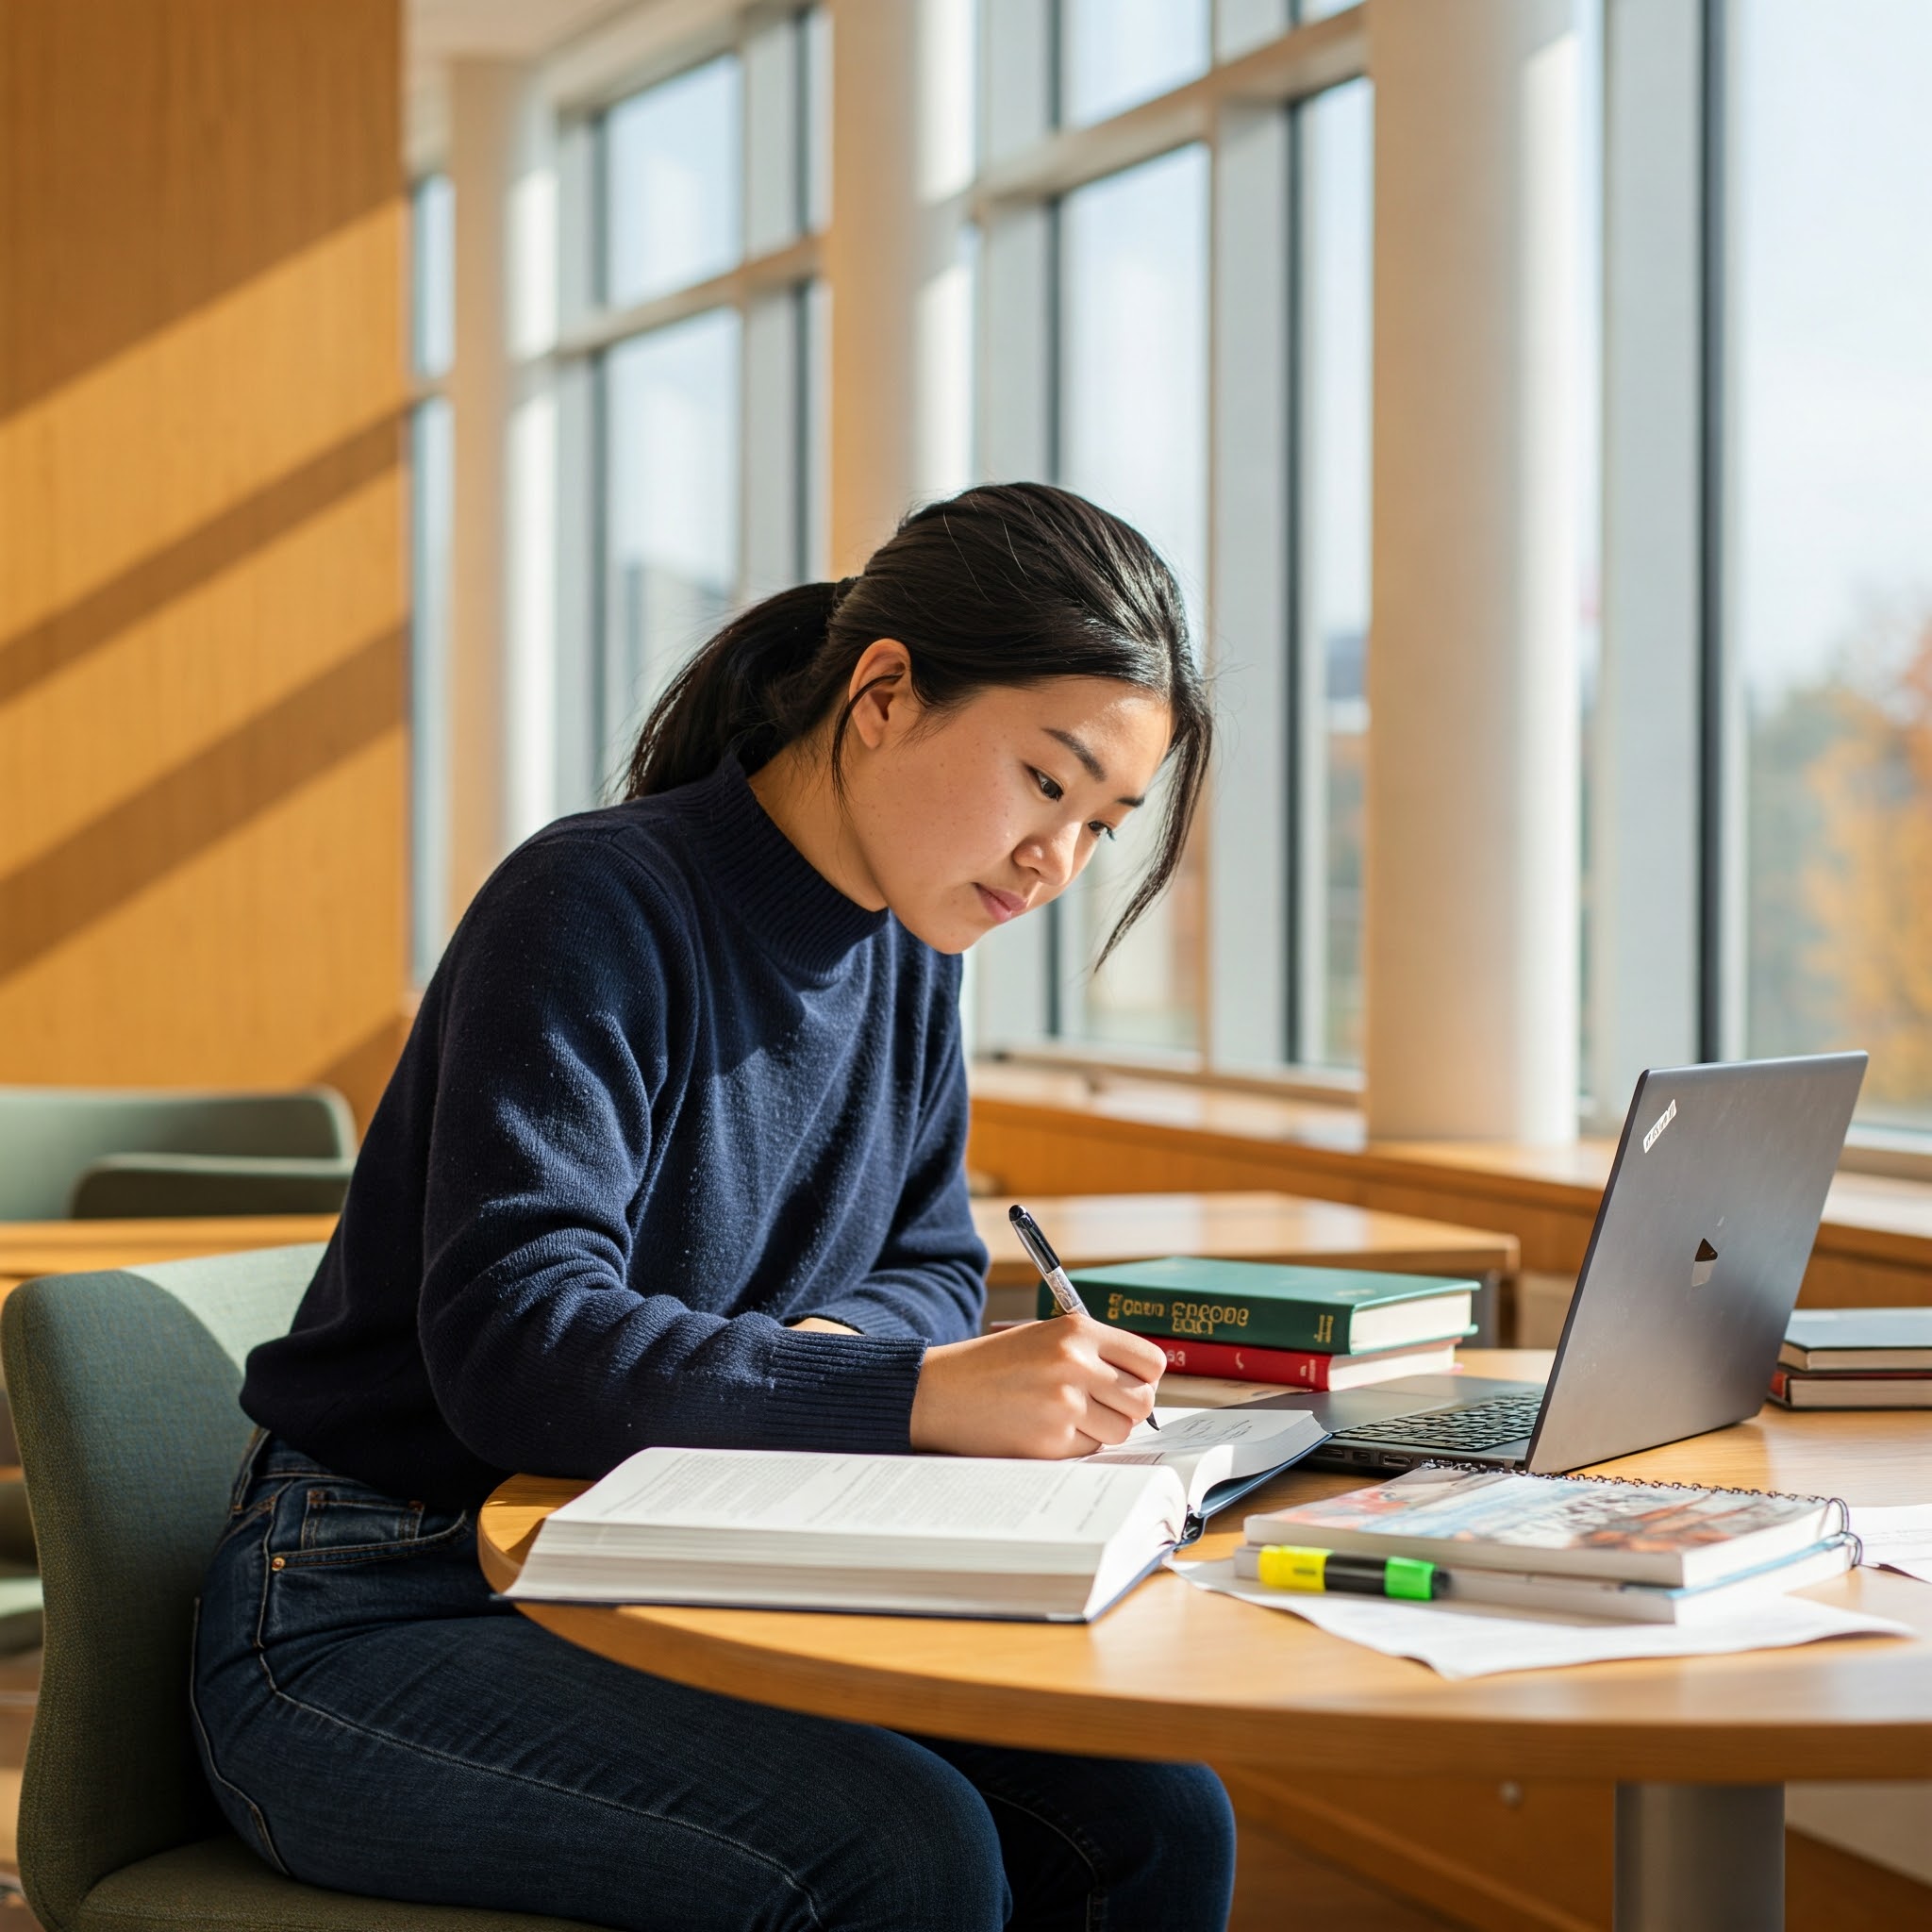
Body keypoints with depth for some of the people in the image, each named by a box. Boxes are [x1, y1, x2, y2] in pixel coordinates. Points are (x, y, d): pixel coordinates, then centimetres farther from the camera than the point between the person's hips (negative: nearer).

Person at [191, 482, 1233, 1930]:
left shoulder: (908, 953, 7)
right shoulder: (598, 909, -18)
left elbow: (930, 1269, 14)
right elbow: (516, 1341, -27)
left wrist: (818, 1345, -11)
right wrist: (922, 1391, -36)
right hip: (374, 1620, -7)